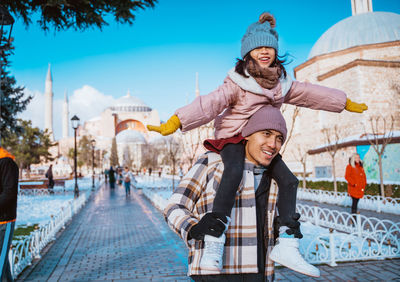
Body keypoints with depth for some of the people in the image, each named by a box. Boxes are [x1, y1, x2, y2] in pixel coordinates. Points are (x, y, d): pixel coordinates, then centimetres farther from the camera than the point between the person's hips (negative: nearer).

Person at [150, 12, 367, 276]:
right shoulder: (237, 83, -13)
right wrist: (174, 122, -35)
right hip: (233, 138, -6)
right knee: (234, 172, -35)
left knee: (289, 180, -6)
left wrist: (346, 102, 22)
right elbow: (210, 103, -24)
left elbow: (311, 93, 15)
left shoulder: (282, 83, 6)